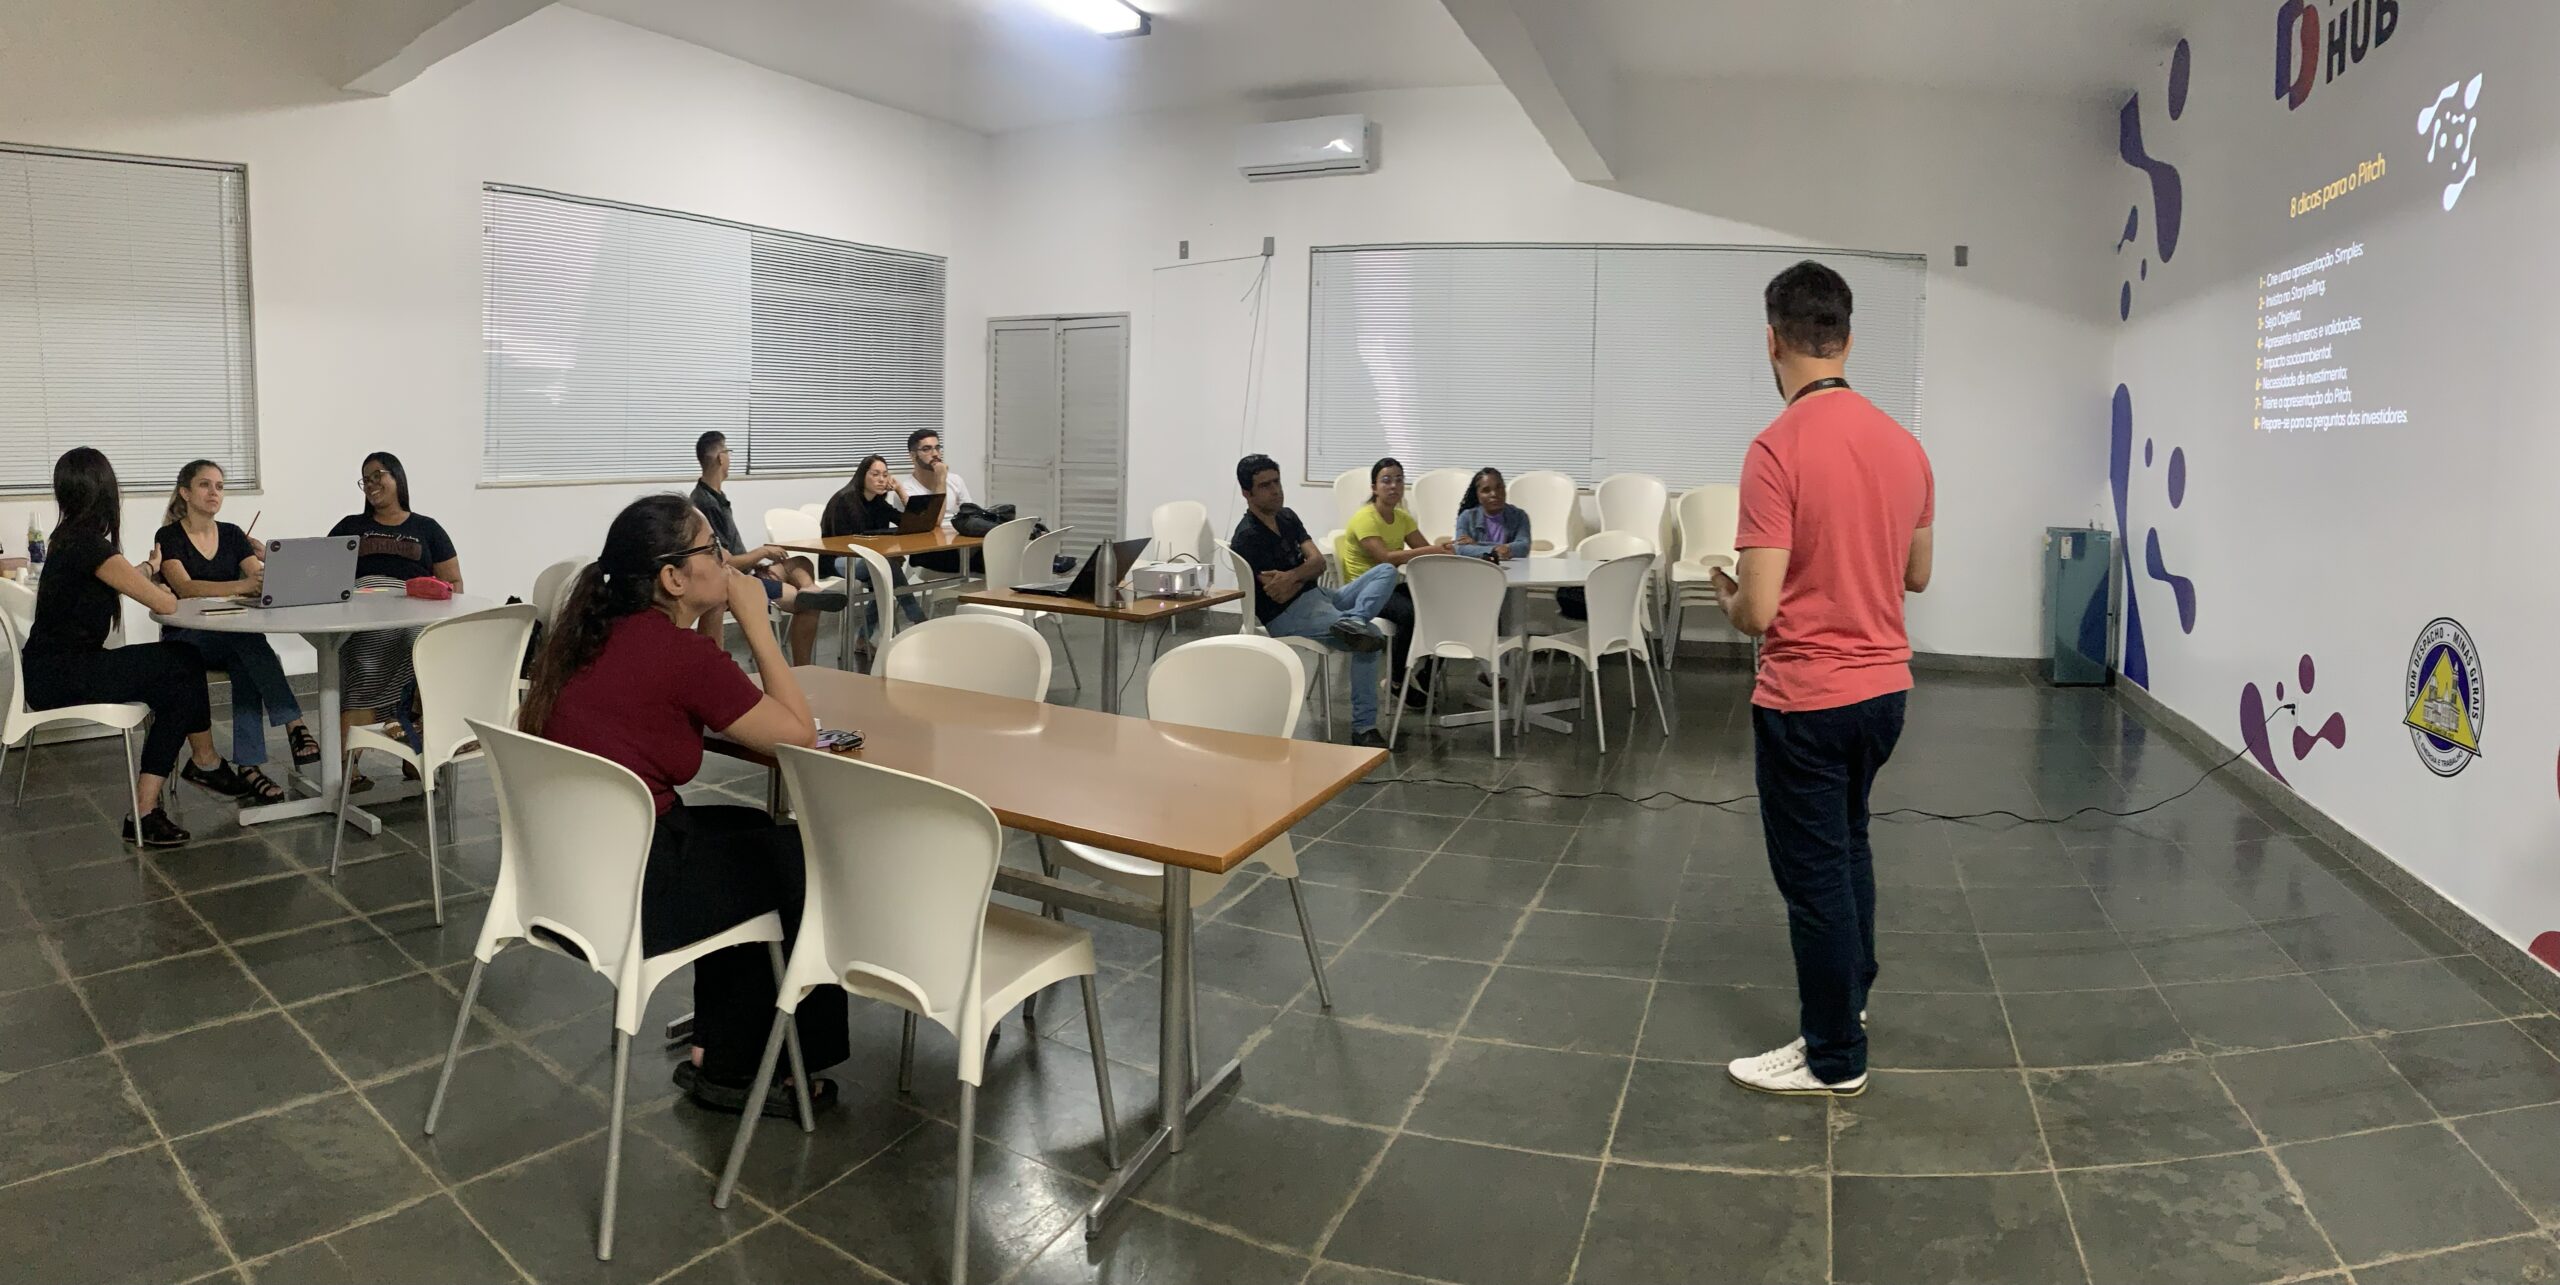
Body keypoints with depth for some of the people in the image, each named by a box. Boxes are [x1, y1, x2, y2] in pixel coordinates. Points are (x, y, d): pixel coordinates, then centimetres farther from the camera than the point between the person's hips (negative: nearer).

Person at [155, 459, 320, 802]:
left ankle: (248, 766, -36)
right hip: (185, 641, -4)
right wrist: (241, 586, -41)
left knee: (246, 666, -31)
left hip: (232, 641, 4)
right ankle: (294, 724, -44)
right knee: (248, 635, -35)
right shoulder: (169, 537, -4)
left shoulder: (232, 535, 10)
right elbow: (185, 587, -23)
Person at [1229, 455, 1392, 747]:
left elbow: (1319, 562, 1)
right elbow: (1278, 595, -18)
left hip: (1318, 596, 9)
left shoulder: (1287, 516, 11)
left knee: (1387, 572, -6)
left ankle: (1352, 622, -34)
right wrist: (1304, 574, 2)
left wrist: (1291, 576, -21)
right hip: (1287, 616, -9)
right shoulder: (1247, 537, -16)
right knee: (1370, 636, -26)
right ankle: (1363, 728, -24)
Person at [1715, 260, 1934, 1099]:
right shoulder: (1904, 443, 3)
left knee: (1814, 875, 6)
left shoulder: (1779, 447, -22)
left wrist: (1731, 601, -1)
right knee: (1848, 845, 27)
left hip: (1807, 700, -8)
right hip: (1884, 688, 8)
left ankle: (1835, 1057, 20)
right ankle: (1850, 992, 44)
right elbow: (1916, 575, 14)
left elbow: (1760, 611, -23)